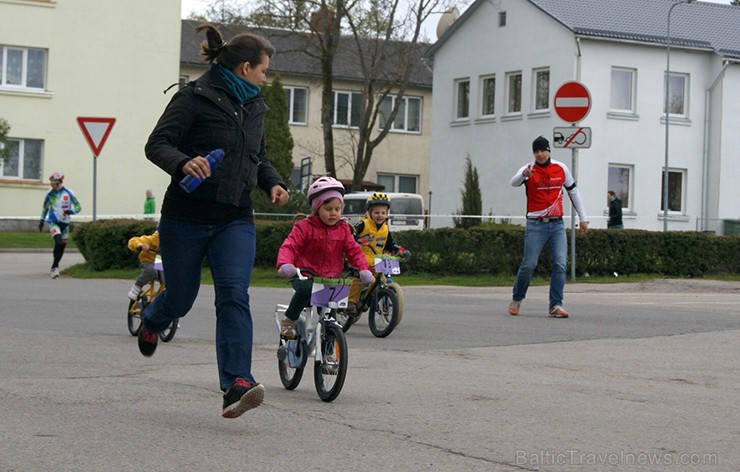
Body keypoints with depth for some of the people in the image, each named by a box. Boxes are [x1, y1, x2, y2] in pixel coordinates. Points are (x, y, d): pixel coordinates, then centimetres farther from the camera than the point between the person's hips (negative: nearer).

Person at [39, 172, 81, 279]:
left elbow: (78, 207, 0)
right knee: (58, 242, -22)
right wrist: (42, 220, 16)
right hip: (53, 222, -2)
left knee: (62, 246, 5)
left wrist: (71, 211, -19)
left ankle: (54, 266, 22)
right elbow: (45, 208, 19)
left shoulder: (68, 193, -2)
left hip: (65, 223, 2)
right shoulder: (50, 195, 3)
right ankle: (55, 267, -19)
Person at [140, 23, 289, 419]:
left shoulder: (254, 106, 13)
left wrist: (273, 183, 6)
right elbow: (157, 144, -13)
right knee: (180, 299, 10)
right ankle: (151, 321, 48)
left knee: (234, 296, -16)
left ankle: (237, 385, -25)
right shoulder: (195, 98, -8)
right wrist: (184, 163, -33)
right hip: (186, 218, -4)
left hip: (235, 219, 4)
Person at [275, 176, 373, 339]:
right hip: (305, 276, -4)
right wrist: (284, 264, -36)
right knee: (305, 289, -37)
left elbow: (354, 250, 5)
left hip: (331, 278, 4)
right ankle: (289, 320, -14)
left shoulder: (343, 229, 8)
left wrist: (363, 269, -14)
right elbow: (289, 246, -15)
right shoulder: (304, 227, -5)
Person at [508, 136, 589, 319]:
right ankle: (517, 299, 18)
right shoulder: (529, 169, -5)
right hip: (535, 225, -3)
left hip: (557, 225, 3)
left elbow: (573, 192, 16)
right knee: (528, 265, -4)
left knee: (560, 265, -8)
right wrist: (523, 175, -49)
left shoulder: (561, 168, 5)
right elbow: (514, 182, -26)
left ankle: (555, 305, -5)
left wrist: (583, 218, 15)